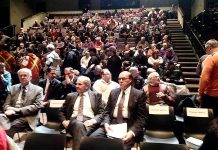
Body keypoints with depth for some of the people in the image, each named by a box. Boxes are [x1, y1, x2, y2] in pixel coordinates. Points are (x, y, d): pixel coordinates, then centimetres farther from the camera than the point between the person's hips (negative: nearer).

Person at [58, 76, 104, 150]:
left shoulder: (96, 95, 13)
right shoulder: (70, 96, 21)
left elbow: (101, 113, 6)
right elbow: (62, 111, 22)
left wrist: (93, 120, -14)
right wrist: (64, 121, 1)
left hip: (88, 121, -1)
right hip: (73, 121, 2)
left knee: (80, 126, -37)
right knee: (78, 124, -36)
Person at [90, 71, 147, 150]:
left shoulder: (139, 94, 2)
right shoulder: (113, 92, 16)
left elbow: (141, 118, -3)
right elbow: (107, 111, 15)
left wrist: (132, 132, -18)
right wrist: (106, 123, -7)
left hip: (128, 125, -4)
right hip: (111, 123, 4)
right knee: (92, 137, -19)